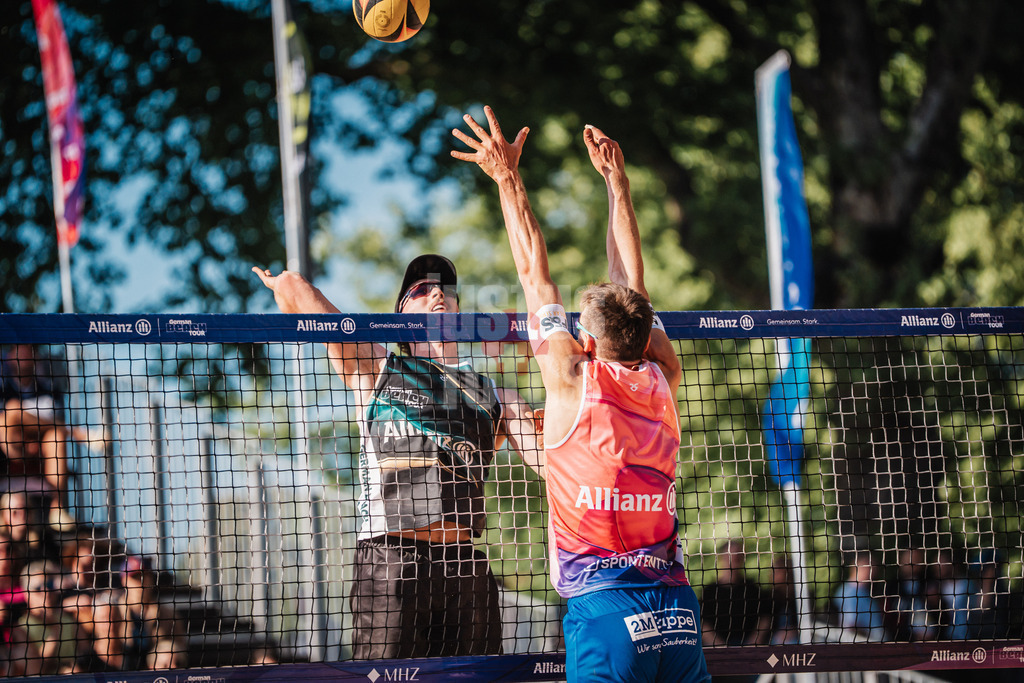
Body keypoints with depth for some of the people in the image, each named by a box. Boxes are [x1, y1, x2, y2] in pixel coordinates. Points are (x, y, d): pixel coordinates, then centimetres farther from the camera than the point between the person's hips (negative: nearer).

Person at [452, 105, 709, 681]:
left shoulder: (574, 379, -1)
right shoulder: (662, 380, 9)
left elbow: (535, 272, 8)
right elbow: (630, 282, 22)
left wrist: (508, 178, 18)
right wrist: (617, 182, 33)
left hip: (605, 610, -4)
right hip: (679, 609, 4)